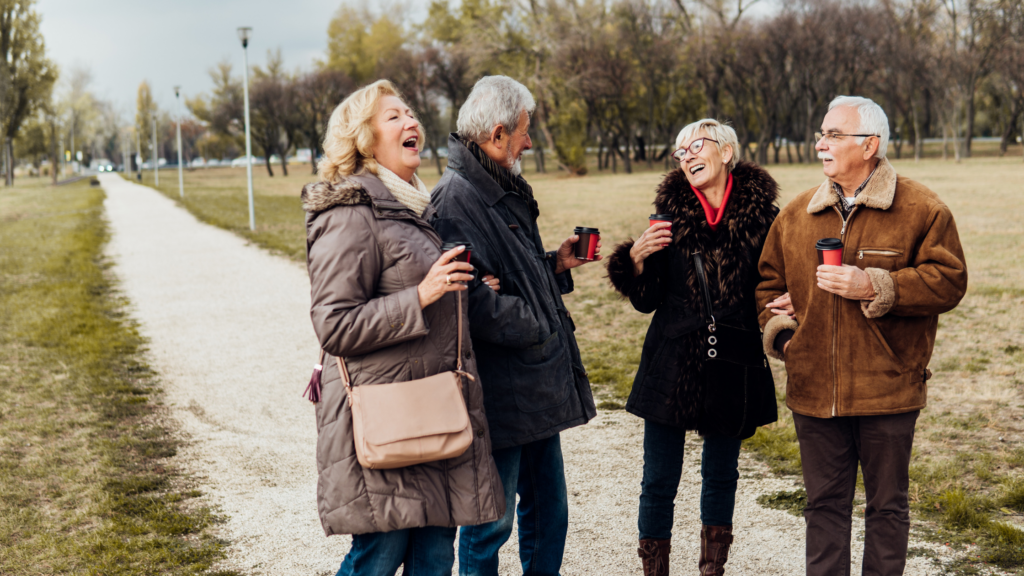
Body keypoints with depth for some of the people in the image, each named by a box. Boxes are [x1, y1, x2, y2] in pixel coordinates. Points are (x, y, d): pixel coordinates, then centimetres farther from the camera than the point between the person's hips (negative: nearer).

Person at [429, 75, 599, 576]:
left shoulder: (506, 193, 15)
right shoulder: (455, 200, -17)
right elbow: (473, 300, -25)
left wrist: (555, 265, 7)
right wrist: (537, 328, -16)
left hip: (539, 387, 10)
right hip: (499, 396, -9)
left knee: (549, 511, 18)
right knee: (490, 520, 4)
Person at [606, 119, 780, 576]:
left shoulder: (759, 215, -3)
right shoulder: (671, 213, -1)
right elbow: (647, 299, 0)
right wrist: (637, 259, -17)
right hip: (673, 363, 0)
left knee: (721, 474, 16)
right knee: (659, 481, 4)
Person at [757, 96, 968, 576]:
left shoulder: (922, 210, -5)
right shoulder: (797, 213, 8)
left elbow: (948, 282, -11)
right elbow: (770, 280, 17)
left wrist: (874, 288, -19)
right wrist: (780, 332, 3)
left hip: (887, 391, -4)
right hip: (813, 391, 4)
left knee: (887, 505, 10)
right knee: (824, 503, 13)